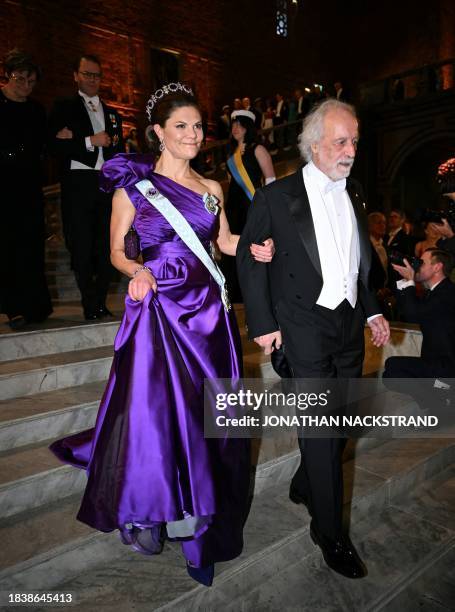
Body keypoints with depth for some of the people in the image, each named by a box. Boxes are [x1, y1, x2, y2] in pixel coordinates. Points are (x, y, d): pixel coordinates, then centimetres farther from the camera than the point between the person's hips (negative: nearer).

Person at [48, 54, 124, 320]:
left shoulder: (112, 113, 22)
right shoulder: (64, 108, 9)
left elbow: (119, 150, 11)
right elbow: (55, 146, -2)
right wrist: (90, 141, -12)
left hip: (107, 186, 4)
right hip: (78, 186, -3)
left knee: (106, 248, 3)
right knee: (81, 248, -4)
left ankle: (102, 304, 12)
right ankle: (91, 308, 2)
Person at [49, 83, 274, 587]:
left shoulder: (211, 189, 11)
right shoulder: (133, 185, 0)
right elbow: (116, 251, 3)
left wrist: (254, 248, 0)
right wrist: (138, 272, -18)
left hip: (208, 310, 4)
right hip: (159, 309, -4)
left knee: (206, 414, 8)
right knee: (155, 412, -2)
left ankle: (198, 519, 27)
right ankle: (144, 513, 26)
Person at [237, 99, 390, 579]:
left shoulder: (354, 194, 12)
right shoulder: (276, 196, -6)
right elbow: (249, 260, -5)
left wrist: (372, 309, 13)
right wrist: (262, 323, -10)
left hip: (350, 323, 6)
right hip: (306, 326, -6)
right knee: (321, 427, -3)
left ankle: (304, 485, 40)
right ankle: (330, 531, 16)